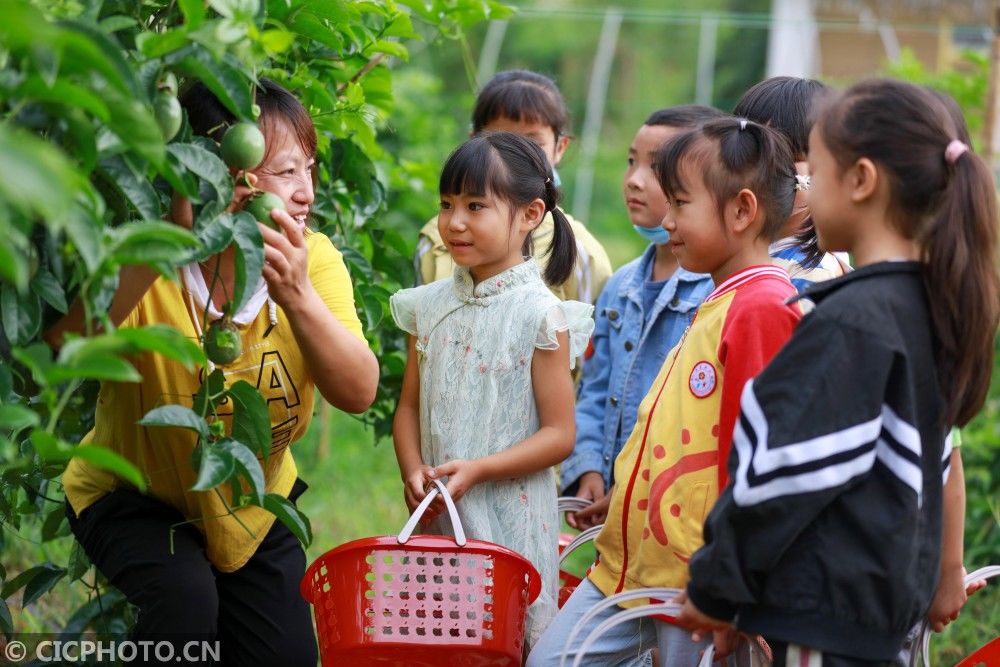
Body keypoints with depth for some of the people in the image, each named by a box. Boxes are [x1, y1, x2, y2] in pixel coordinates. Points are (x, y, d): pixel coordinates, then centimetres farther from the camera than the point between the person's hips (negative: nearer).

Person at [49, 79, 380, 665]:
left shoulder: (313, 259, -17)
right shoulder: (145, 270, -27)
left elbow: (358, 392, -29)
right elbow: (62, 344, -47)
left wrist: (296, 295, -45)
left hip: (255, 500, 4)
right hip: (134, 499, -4)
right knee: (185, 597, -30)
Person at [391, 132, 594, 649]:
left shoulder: (540, 314, -8)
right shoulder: (432, 305, 8)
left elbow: (559, 434, -9)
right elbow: (409, 407, 11)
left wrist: (477, 470, -18)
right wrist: (412, 470, -8)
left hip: (510, 524, -5)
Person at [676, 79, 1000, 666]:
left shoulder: (851, 321, -19)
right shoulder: (932, 305, 9)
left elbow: (787, 471, -20)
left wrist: (716, 587, -9)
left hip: (824, 614, -9)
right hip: (890, 598, 9)